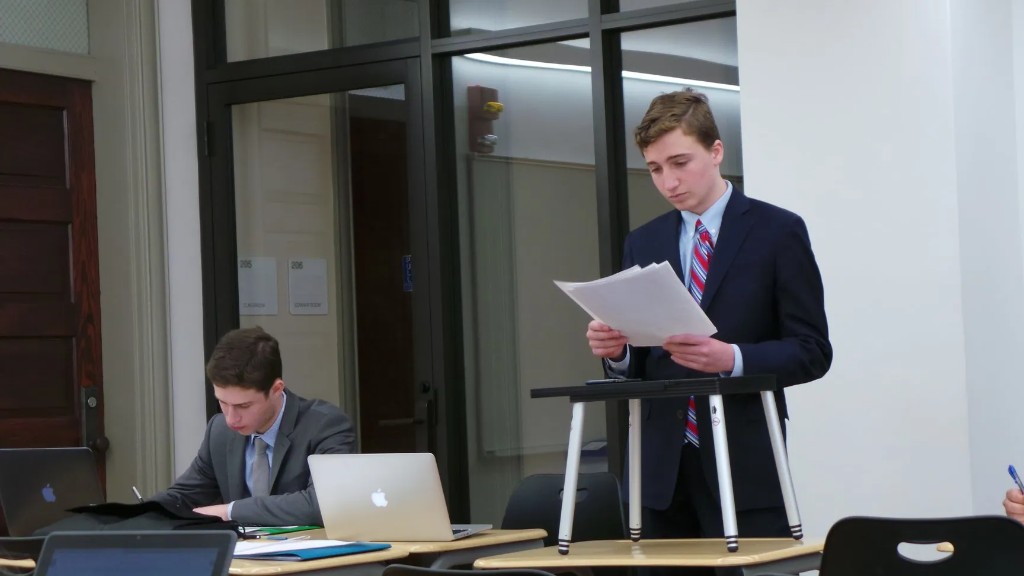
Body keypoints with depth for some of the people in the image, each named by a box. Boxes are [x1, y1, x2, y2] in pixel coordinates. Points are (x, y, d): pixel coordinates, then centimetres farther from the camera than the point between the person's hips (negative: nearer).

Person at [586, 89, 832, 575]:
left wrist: (733, 358, -21)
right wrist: (616, 350, -8)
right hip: (664, 467, 4)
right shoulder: (643, 244, 13)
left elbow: (812, 351, -4)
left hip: (744, 464, -4)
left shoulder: (777, 232, 0)